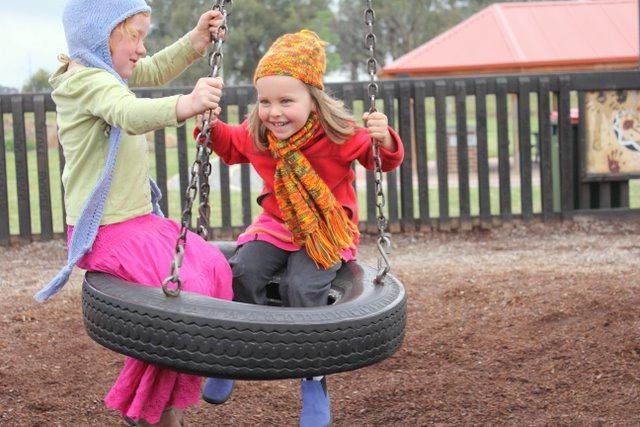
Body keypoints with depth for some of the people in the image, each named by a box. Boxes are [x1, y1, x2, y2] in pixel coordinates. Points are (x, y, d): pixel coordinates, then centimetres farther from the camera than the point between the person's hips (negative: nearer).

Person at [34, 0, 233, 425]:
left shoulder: (103, 73, 13)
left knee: (213, 266, 4)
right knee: (185, 289, -20)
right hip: (108, 232, -11)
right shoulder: (89, 82, -19)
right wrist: (184, 105, -58)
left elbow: (153, 71, 29)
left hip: (140, 219, 11)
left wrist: (196, 40, 15)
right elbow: (131, 114, -40)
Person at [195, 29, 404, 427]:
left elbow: (384, 159, -8)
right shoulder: (255, 135, -5)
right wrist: (212, 127, -1)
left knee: (303, 286, -28)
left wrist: (383, 140, -31)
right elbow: (231, 146, 19)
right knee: (243, 271, -22)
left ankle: (313, 379, -11)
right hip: (276, 226, 4)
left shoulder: (339, 134, -19)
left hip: (327, 233, -4)